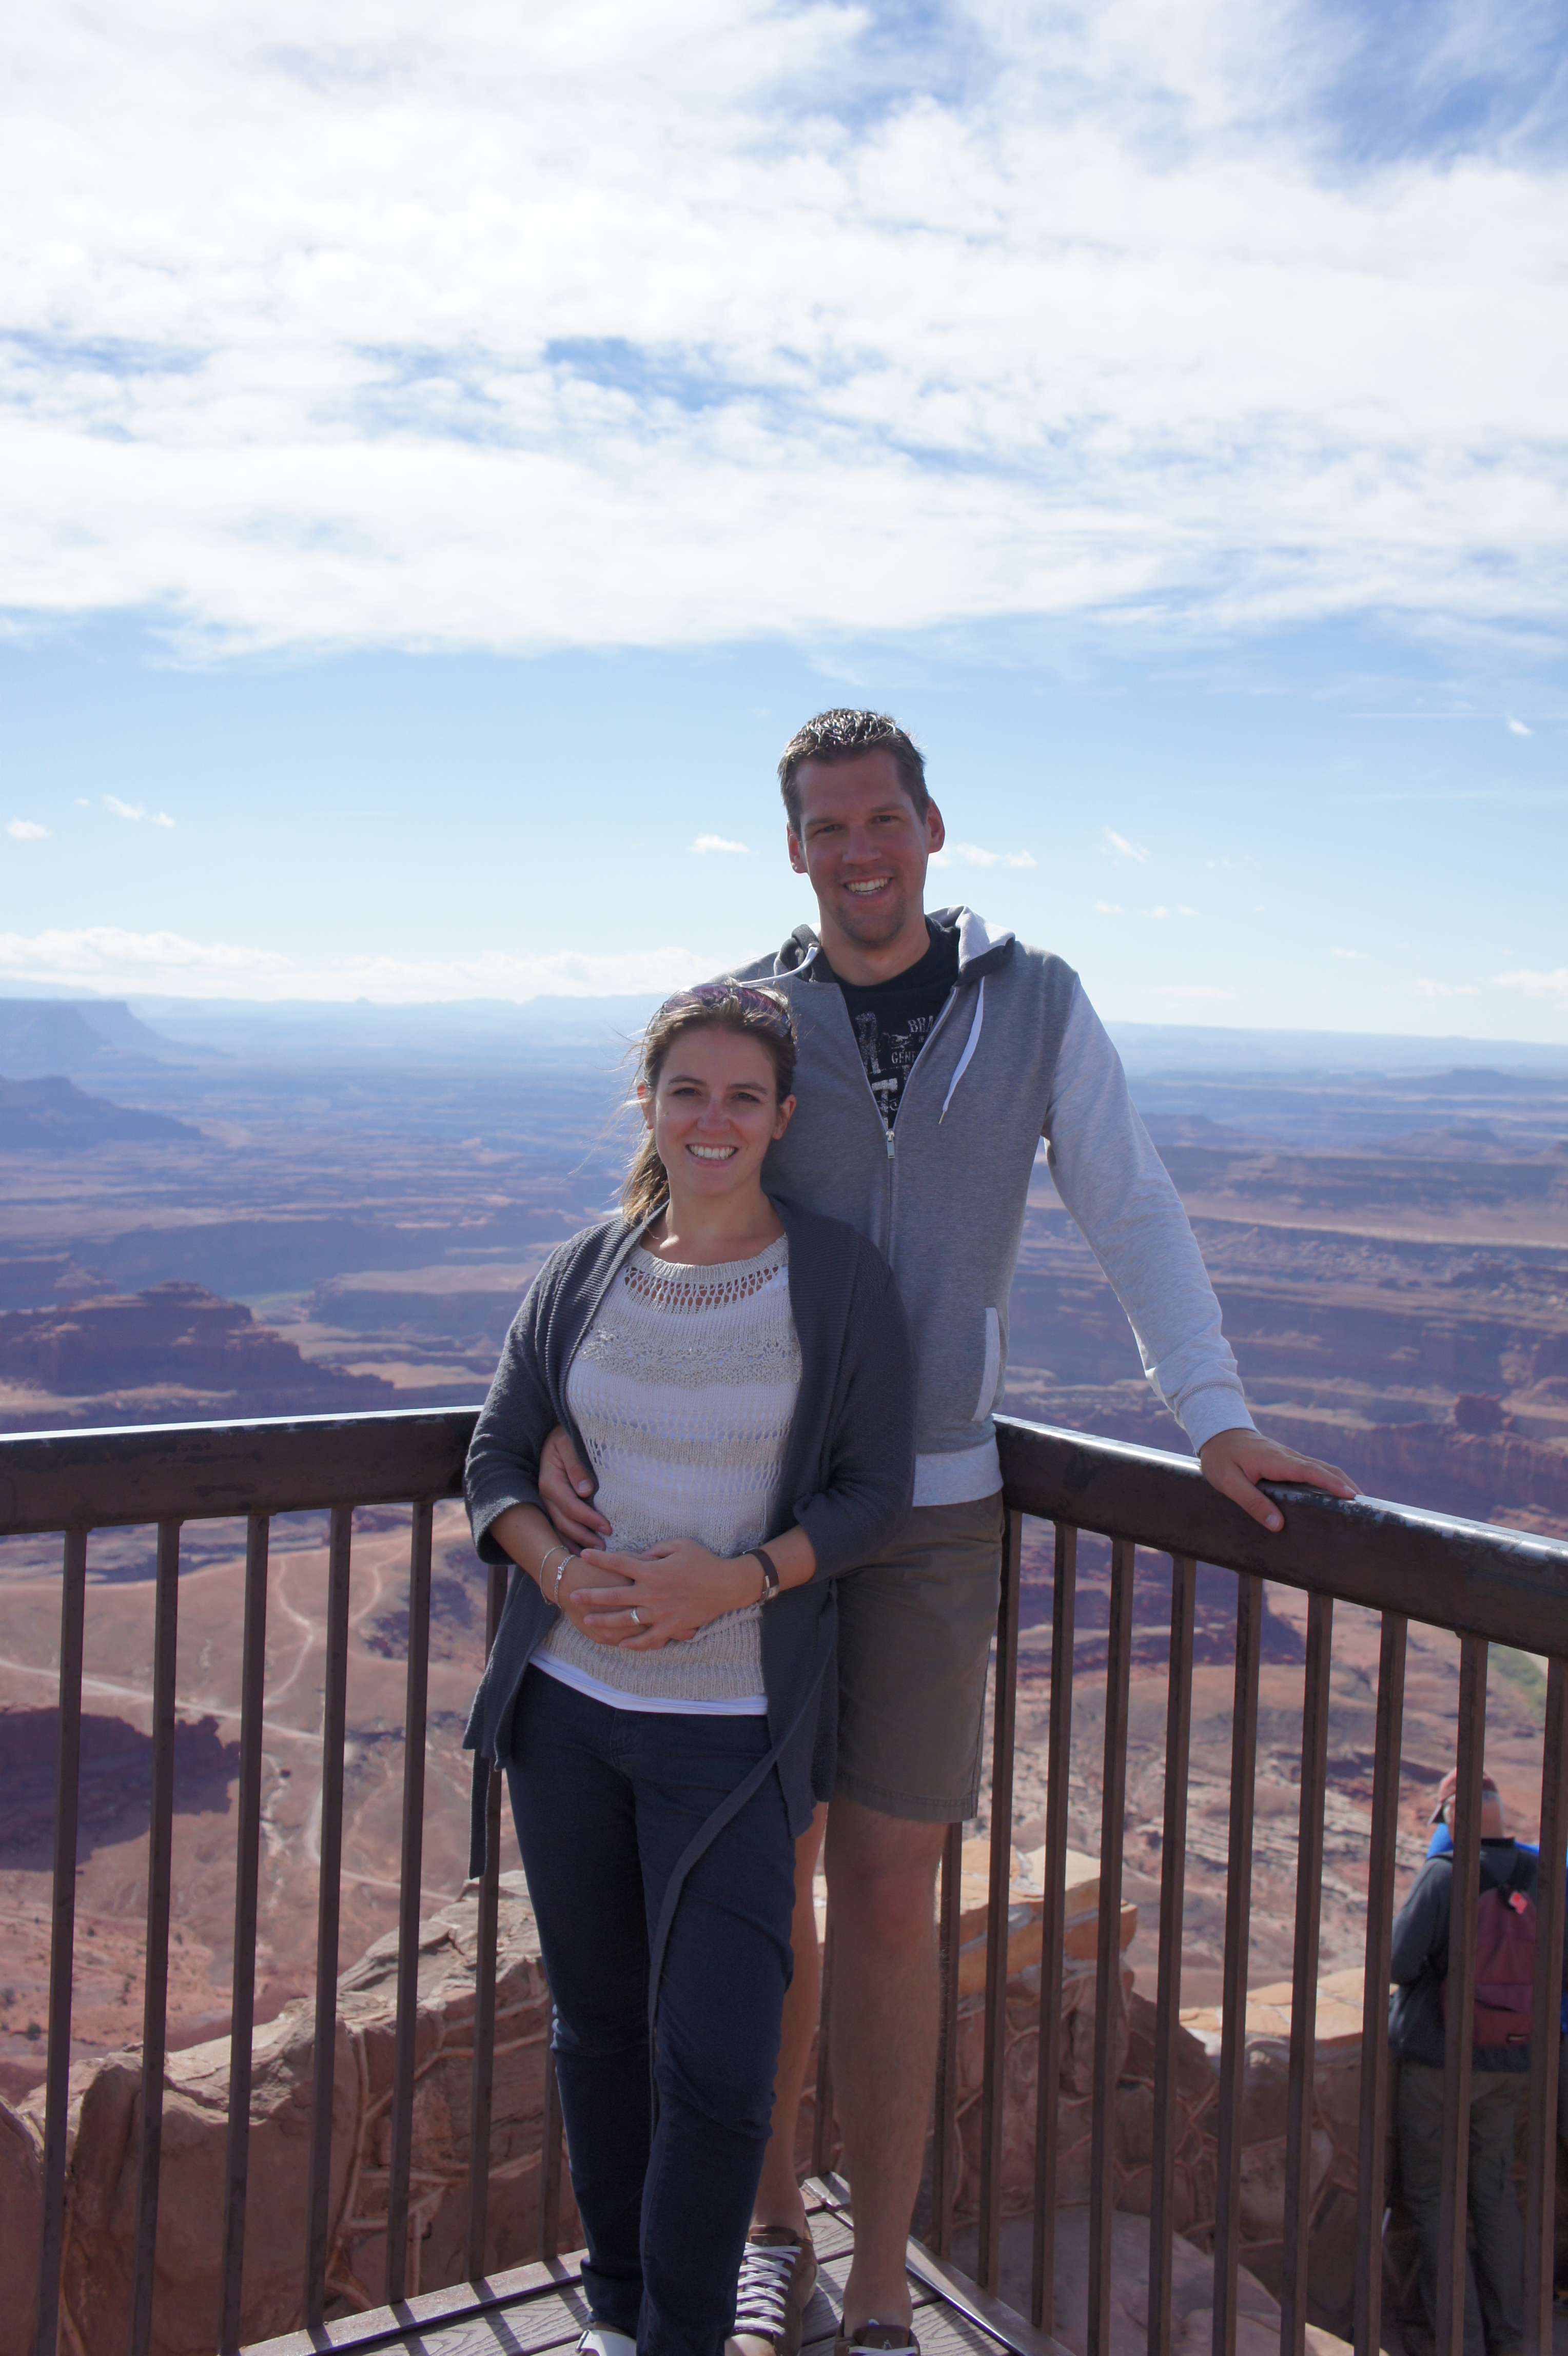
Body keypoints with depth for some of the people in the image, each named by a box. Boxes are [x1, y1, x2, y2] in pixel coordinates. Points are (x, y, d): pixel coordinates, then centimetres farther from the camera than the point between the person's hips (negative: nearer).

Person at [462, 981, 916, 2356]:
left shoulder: (839, 1282, -6)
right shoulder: (584, 1276, 3)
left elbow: (875, 1494, -6)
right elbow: (497, 1464, 6)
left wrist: (737, 1581, -21)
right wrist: (562, 1573, -14)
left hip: (732, 1724, -3)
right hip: (566, 1700, 4)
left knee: (717, 2060, -6)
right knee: (599, 2022, 17)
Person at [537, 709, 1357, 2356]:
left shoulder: (1035, 1005, 1)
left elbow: (1132, 1216, 4)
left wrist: (1216, 1421, -3)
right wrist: (571, 1412, -13)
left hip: (930, 1509, -1)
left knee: (889, 1894, 3)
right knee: (767, 1875, 10)